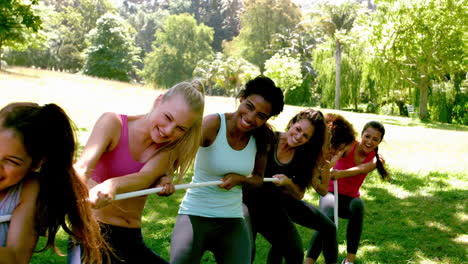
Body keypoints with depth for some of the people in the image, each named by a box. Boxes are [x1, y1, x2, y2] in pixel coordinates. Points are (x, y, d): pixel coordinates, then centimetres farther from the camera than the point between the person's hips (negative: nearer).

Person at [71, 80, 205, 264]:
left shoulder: (169, 148, 2)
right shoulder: (113, 123, -6)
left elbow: (147, 176, -19)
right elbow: (83, 167, -22)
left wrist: (112, 186, -40)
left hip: (132, 240, 5)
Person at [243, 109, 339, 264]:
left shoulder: (304, 157, -7)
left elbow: (299, 195, -5)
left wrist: (288, 183, -24)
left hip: (282, 201, 6)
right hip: (256, 201, -6)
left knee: (329, 228, 13)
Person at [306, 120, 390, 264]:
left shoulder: (376, 160, -5)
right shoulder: (348, 146, -11)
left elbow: (361, 169, -28)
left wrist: (340, 174, -49)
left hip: (350, 199, 3)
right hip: (331, 193, -2)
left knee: (358, 205, -34)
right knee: (328, 218, -35)